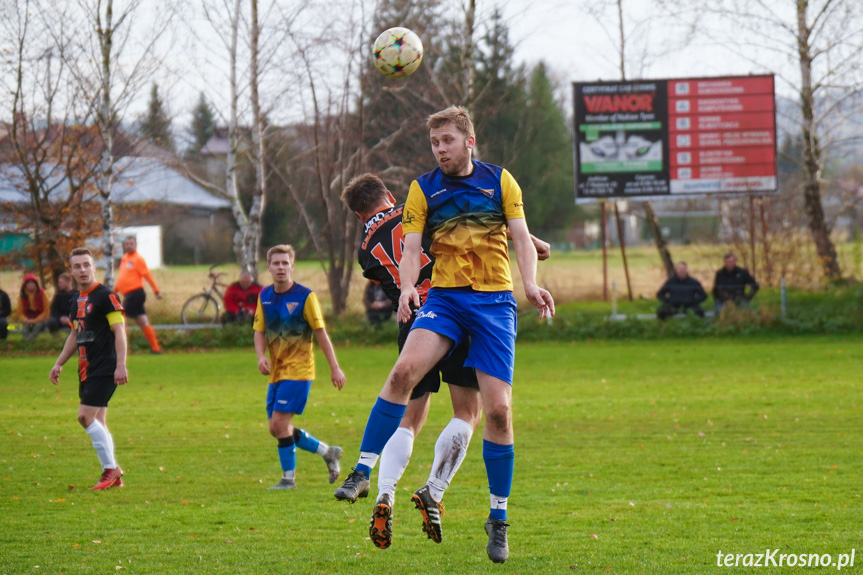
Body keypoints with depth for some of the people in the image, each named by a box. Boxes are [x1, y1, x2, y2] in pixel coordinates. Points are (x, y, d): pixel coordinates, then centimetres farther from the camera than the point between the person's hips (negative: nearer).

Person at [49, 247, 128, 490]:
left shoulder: (106, 296, -10)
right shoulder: (76, 302, 14)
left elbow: (119, 331, -14)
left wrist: (121, 365, -22)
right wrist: (59, 363, 20)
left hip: (104, 369, -8)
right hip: (87, 369, 8)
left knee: (86, 416, -15)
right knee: (97, 423, 7)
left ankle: (110, 469, -8)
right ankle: (113, 474, 12)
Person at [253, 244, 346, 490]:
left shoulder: (305, 296, -9)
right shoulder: (264, 296, 7)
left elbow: (320, 332, -7)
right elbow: (259, 331, 9)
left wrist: (335, 367, -7)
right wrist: (261, 357, -10)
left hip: (298, 370, -7)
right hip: (276, 372, 7)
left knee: (280, 422, -15)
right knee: (276, 429, 6)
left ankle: (289, 478, -2)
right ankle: (328, 452, 23)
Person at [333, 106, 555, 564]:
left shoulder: (499, 181, 6)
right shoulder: (424, 189, 7)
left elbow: (521, 237, 2)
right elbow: (410, 249, 1)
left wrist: (530, 284, -16)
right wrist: (407, 286, -20)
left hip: (495, 300, 0)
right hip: (443, 297, 0)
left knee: (498, 410, -6)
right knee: (404, 370, -27)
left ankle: (498, 519, 7)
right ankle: (363, 469, -22)